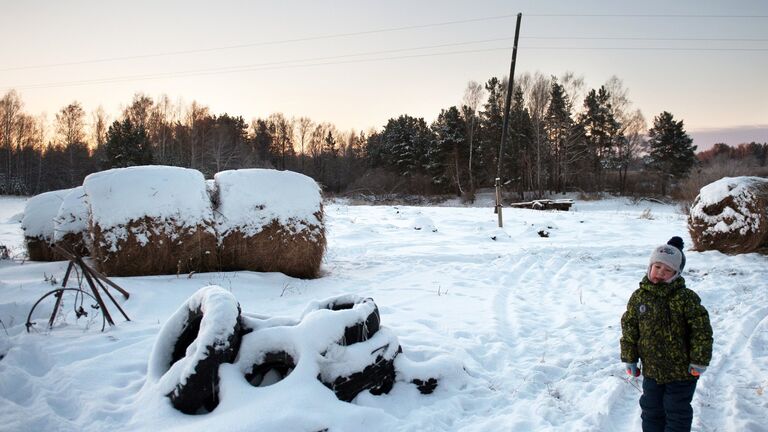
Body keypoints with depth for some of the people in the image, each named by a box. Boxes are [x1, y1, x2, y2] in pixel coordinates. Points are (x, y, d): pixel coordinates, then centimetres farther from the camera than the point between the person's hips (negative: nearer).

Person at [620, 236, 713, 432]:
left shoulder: (685, 298, -14)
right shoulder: (639, 297, -4)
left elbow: (702, 329, -11)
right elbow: (629, 329, 2)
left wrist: (699, 361, -11)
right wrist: (629, 359, 2)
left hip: (681, 371, -3)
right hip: (651, 370, 3)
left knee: (677, 413, 10)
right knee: (651, 410, 17)